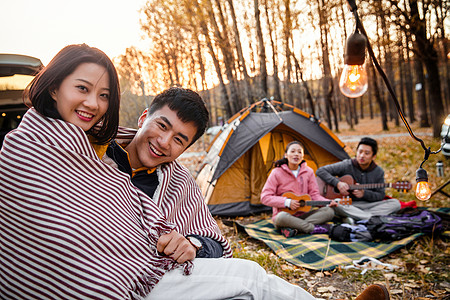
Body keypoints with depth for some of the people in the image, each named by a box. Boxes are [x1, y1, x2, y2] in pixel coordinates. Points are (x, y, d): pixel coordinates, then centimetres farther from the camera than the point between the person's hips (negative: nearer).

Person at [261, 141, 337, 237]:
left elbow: (314, 194, 5)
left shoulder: (308, 172, 4)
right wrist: (287, 202, -19)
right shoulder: (277, 173, -8)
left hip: (303, 214, 5)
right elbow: (265, 197, -11)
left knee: (329, 211, -19)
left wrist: (328, 202, -14)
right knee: (282, 217, -40)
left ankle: (291, 229, -27)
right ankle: (314, 228, -24)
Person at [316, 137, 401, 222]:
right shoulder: (346, 166, -7)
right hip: (346, 204, -4)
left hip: (367, 205, 4)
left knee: (395, 203, -18)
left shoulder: (379, 172, 2)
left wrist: (364, 193, -14)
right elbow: (320, 171, -8)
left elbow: (380, 195, 5)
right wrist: (337, 183, -20)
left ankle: (353, 217, -28)